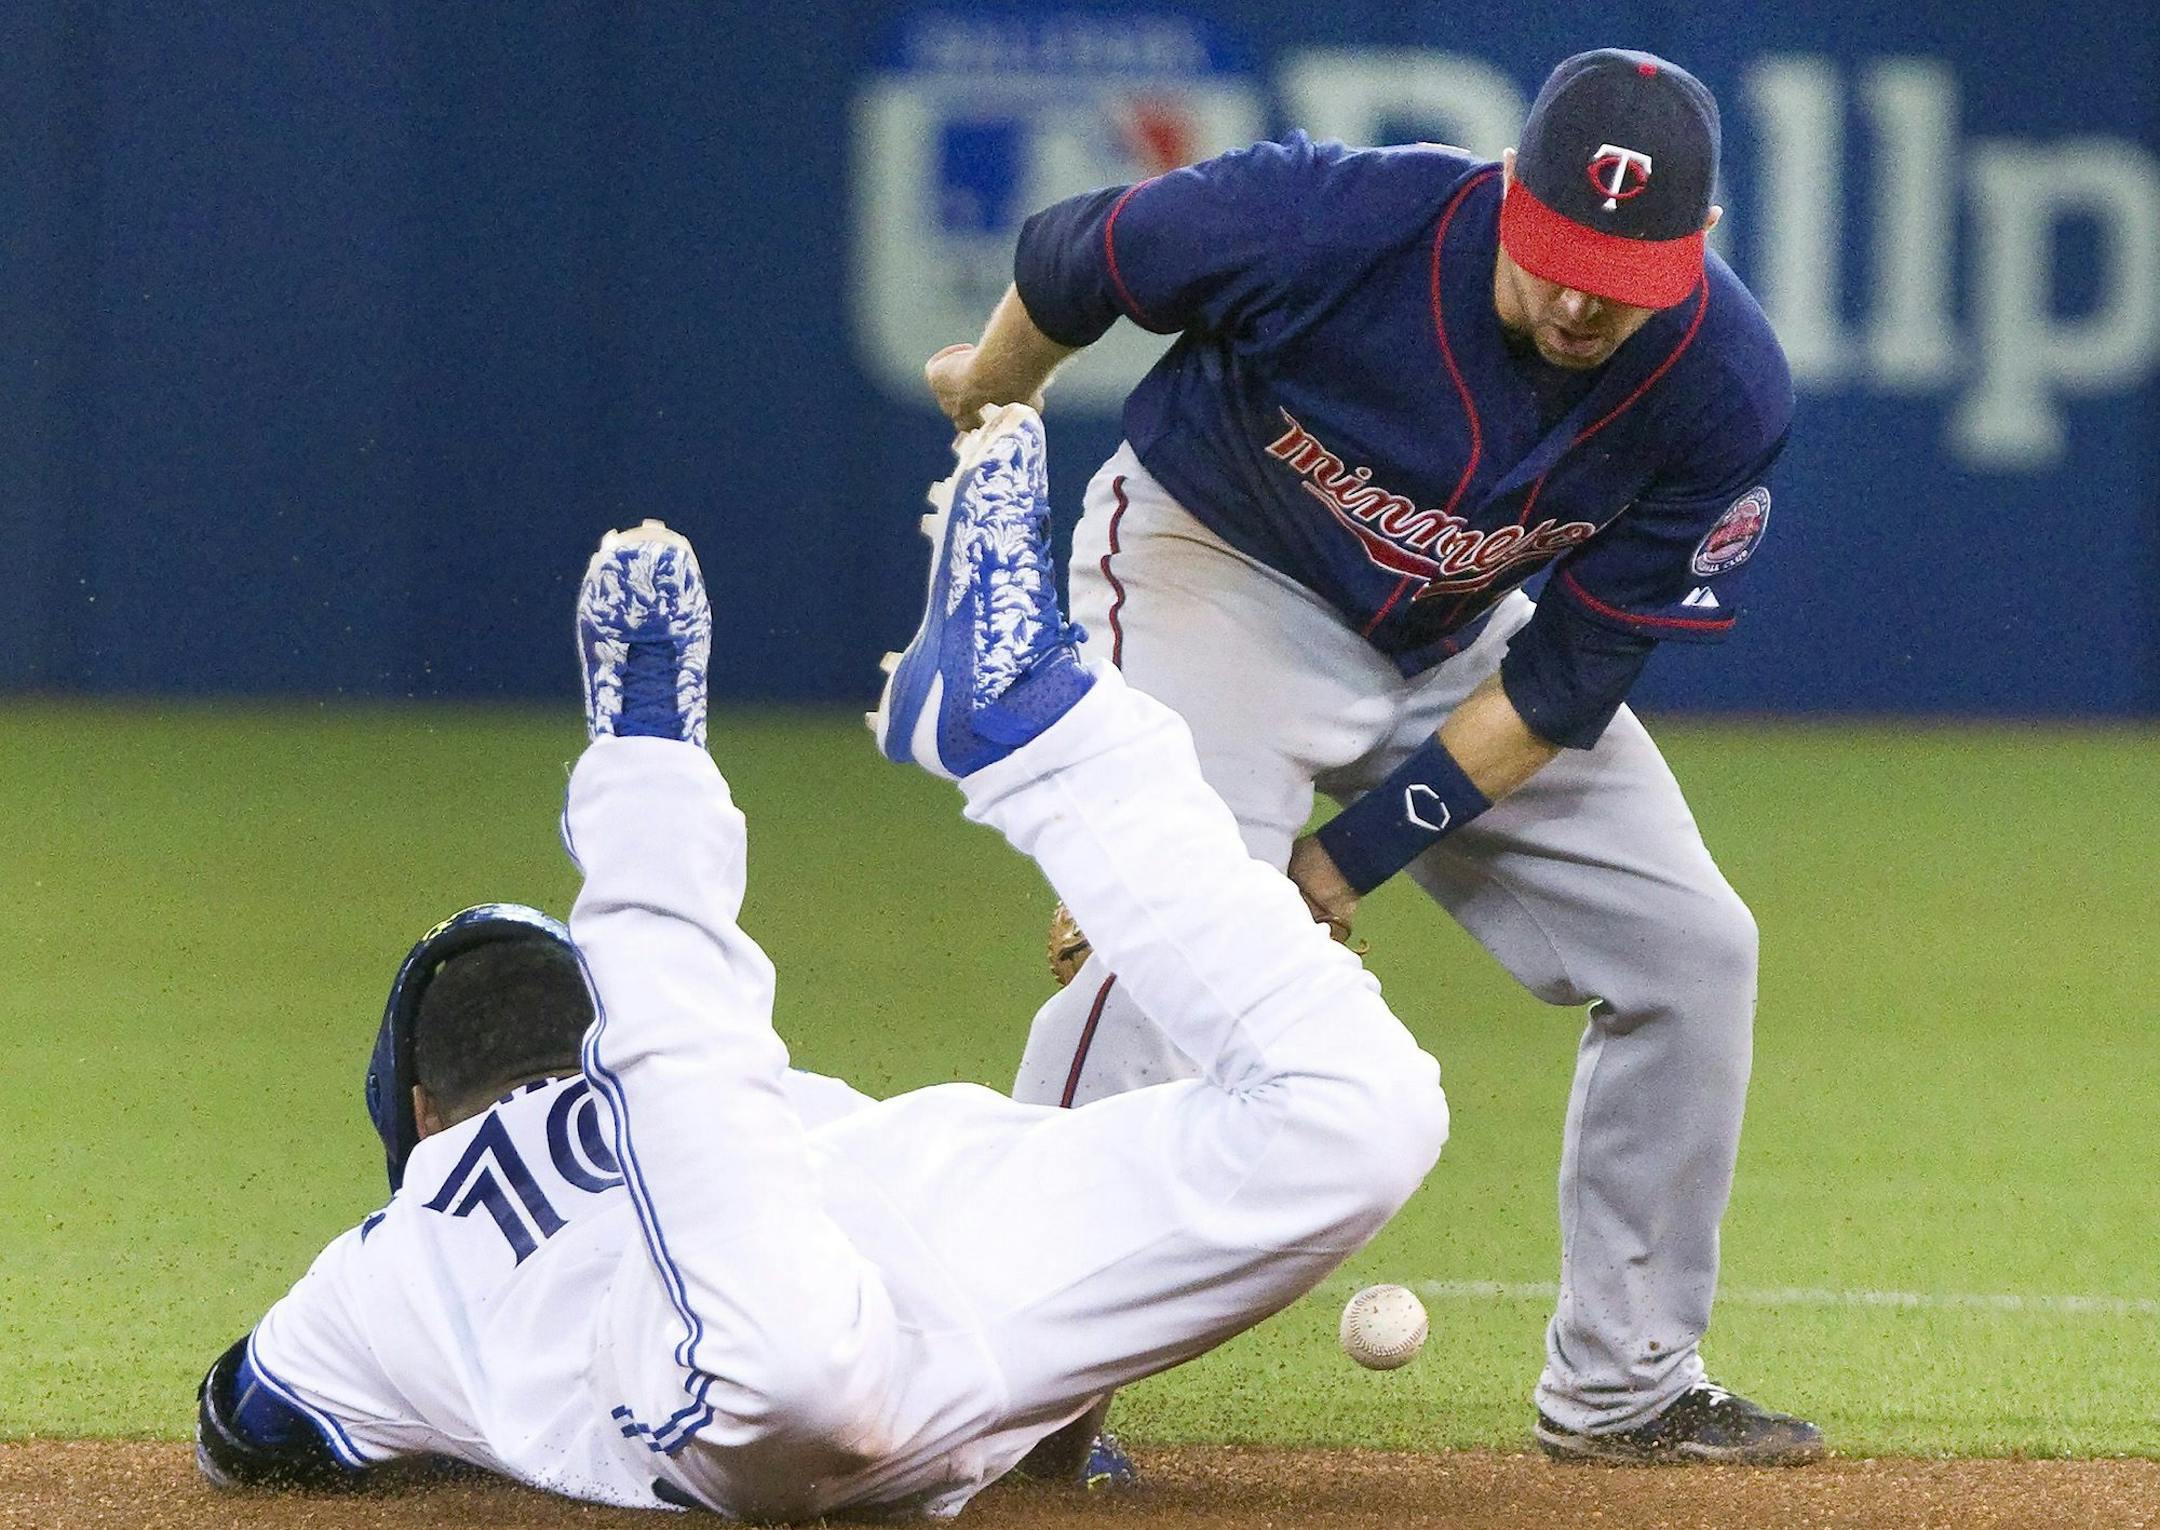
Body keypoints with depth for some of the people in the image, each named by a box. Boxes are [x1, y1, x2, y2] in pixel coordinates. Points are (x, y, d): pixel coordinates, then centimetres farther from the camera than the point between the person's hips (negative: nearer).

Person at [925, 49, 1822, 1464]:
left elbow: (1567, 681, -17)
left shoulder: (1727, 391, -24)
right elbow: (1071, 253, -13)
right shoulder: (1333, 224, -33)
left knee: (1688, 949, 1)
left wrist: (1358, 852, -21)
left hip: (1462, 645, 5)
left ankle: (1626, 1387, 16)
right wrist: (992, 400, 8)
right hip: (1217, 569, -5)